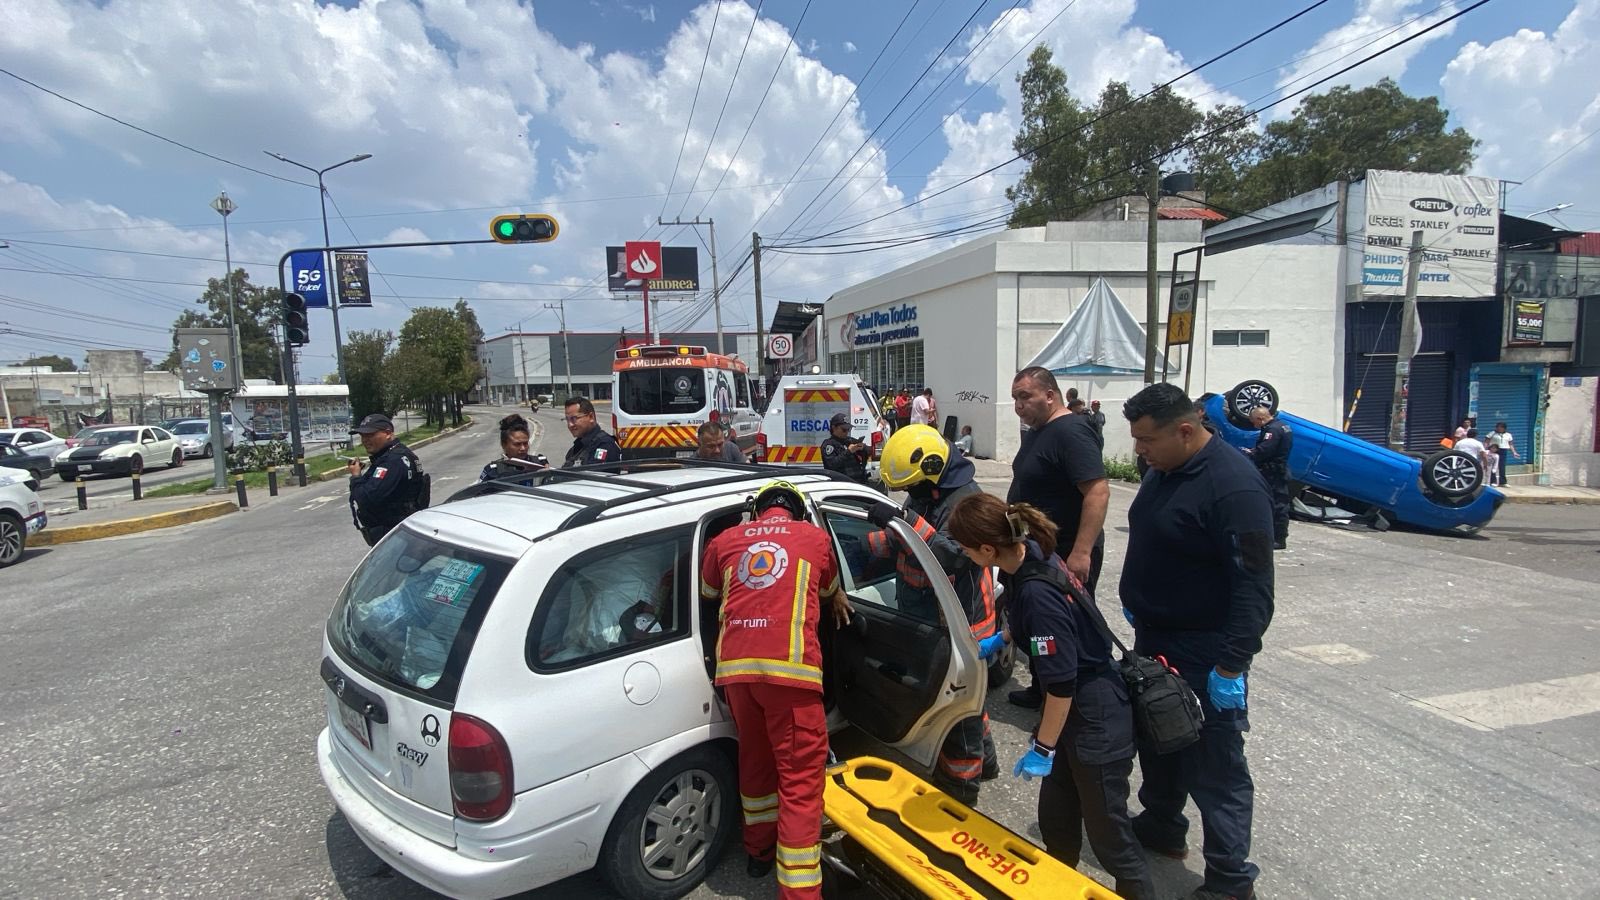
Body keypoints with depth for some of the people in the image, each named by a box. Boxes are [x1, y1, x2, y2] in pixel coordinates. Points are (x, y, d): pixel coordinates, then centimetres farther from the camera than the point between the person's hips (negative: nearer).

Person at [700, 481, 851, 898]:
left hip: (734, 664, 4)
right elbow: (828, 586, 35)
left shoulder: (726, 540, 19)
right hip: (788, 664, -4)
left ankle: (759, 850, 42)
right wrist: (839, 601, 56)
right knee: (800, 776, 2)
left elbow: (708, 591, 37)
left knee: (754, 757, 24)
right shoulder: (815, 536, 15)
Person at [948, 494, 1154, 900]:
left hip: (1096, 722, -9)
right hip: (1078, 709, 9)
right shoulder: (1031, 554, -5)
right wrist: (997, 642, 25)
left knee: (1107, 832, 9)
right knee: (1054, 817, 22)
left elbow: (1061, 683, -25)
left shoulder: (1036, 592, -32)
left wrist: (1042, 748, -14)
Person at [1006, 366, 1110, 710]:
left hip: (1066, 555, -10)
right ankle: (1041, 691, 35)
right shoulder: (1035, 432, 12)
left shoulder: (1070, 431, -19)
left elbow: (1098, 491, -27)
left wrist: (1081, 553, -31)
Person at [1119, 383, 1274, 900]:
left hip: (1204, 655, -9)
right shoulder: (1164, 470, 5)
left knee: (1214, 766, 3)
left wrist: (1231, 665, -24)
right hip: (1155, 638, 9)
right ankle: (1160, 825, 41)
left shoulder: (1234, 485, -24)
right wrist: (1136, 604, 22)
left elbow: (1254, 585, -25)